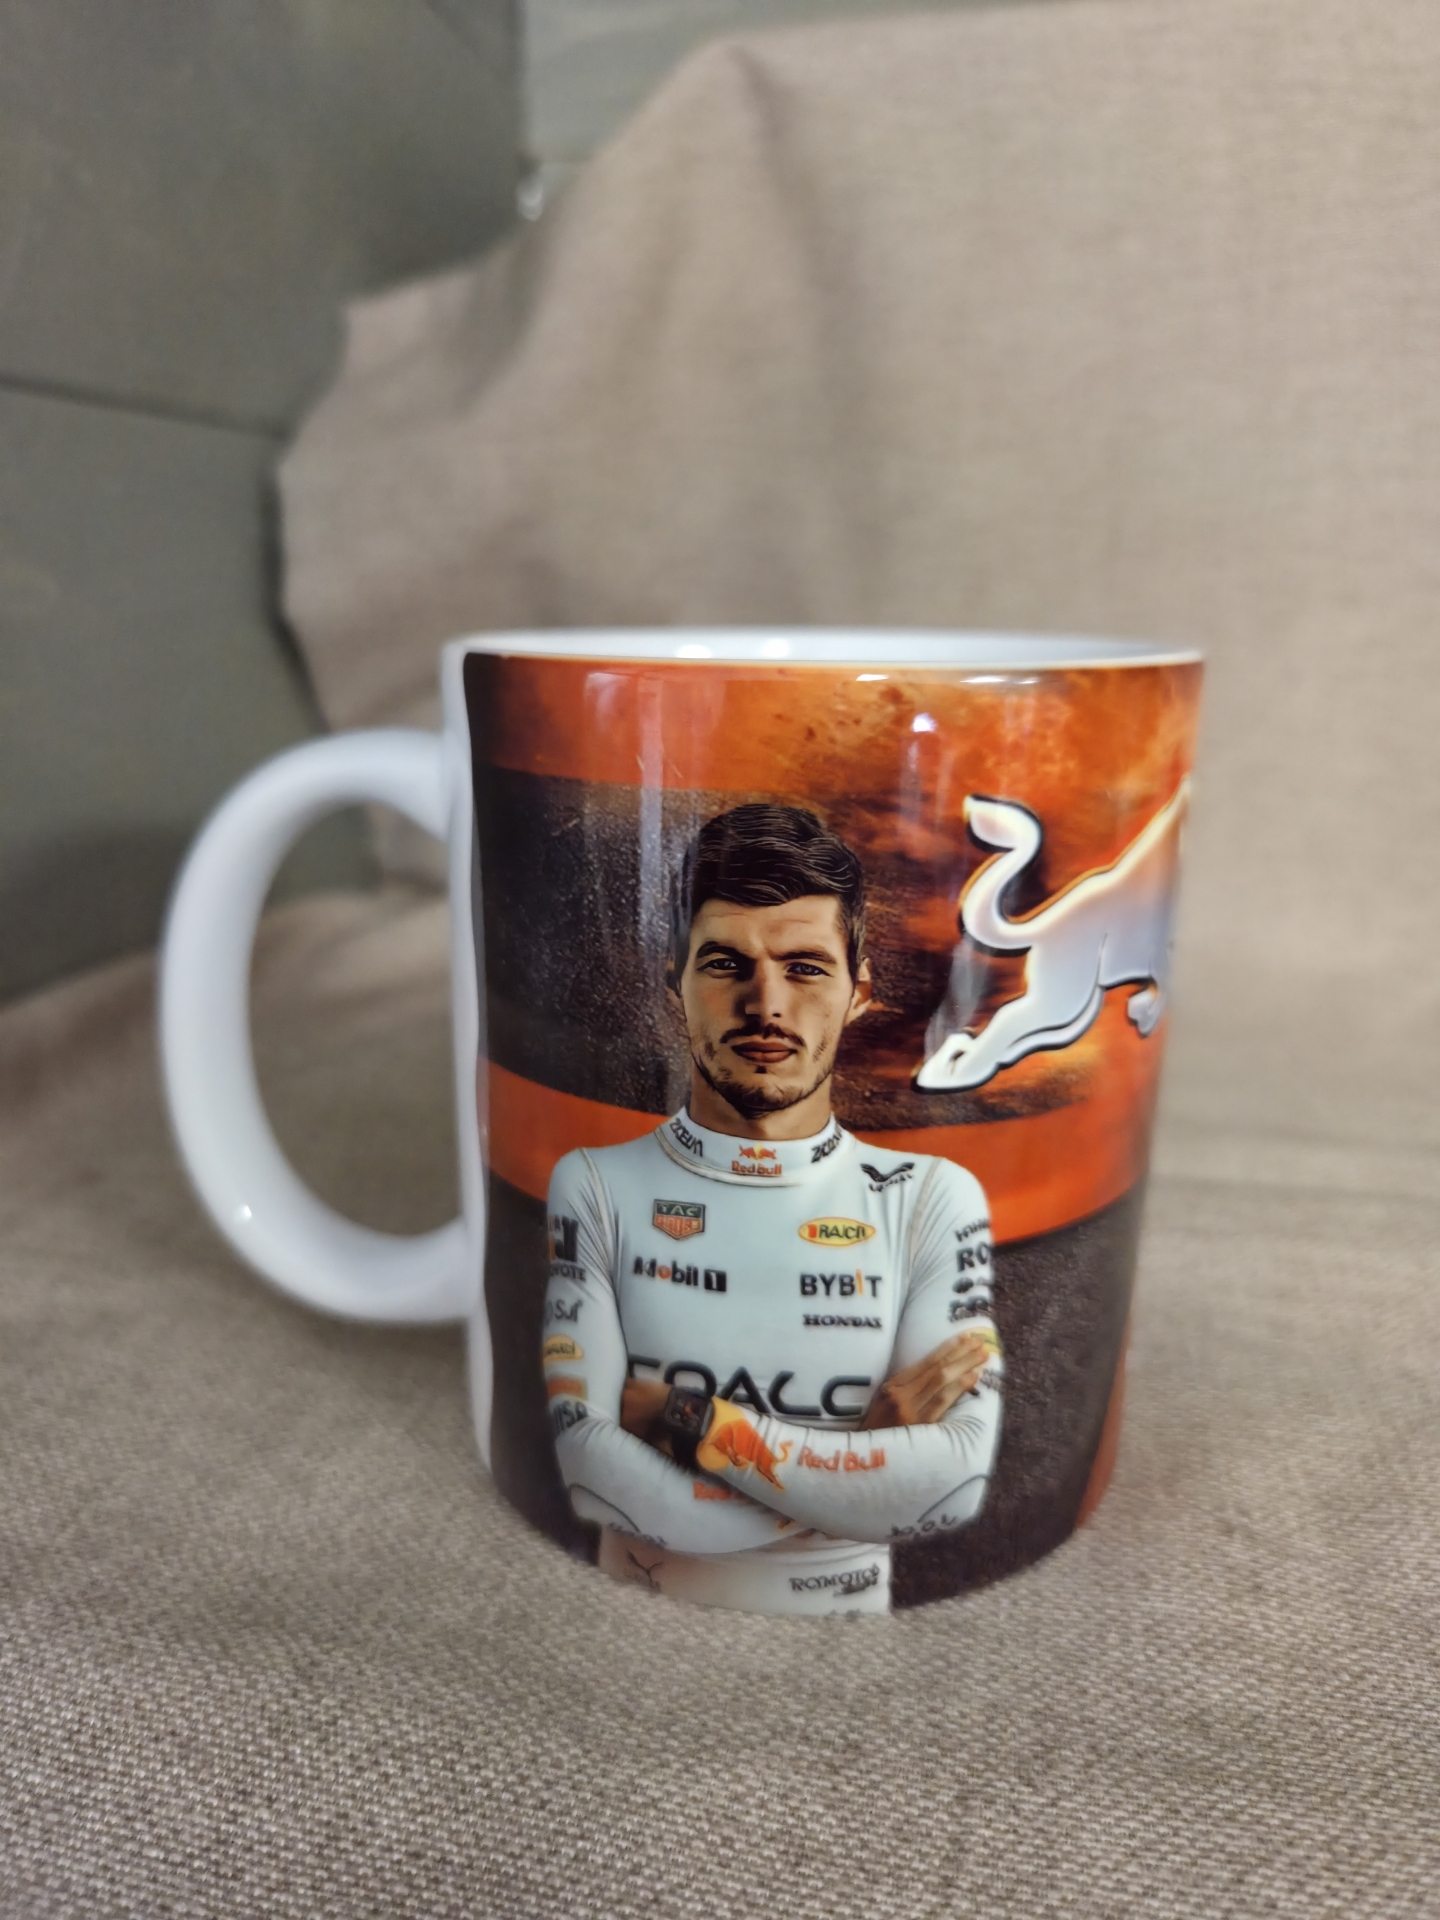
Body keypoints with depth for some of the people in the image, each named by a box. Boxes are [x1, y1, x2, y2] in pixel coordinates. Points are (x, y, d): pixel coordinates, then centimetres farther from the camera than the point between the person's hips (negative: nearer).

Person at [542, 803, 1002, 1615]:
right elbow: (587, 1466, -12)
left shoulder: (934, 1199, -3)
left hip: (847, 1609, 1)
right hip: (645, 1599, 0)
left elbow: (958, 1480, -11)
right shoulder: (596, 1189, -4)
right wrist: (859, 1461, -13)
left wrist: (684, 1419, -14)